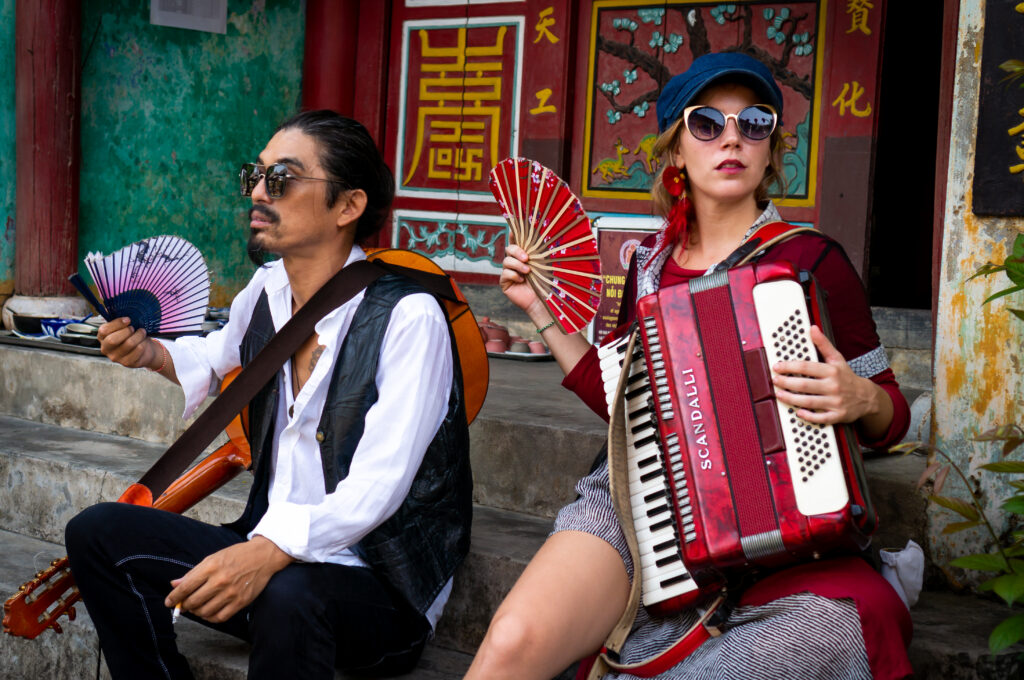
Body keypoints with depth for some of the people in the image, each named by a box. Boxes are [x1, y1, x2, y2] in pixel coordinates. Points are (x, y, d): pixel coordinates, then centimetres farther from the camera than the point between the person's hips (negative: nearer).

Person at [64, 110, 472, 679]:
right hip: (270, 551, 7)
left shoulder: (408, 316, -16)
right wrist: (152, 355, 8)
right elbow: (216, 358, 31)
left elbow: (377, 488, -24)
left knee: (287, 595, -39)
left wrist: (270, 551, -39)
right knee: (98, 531, -6)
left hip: (384, 589, -7)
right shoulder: (266, 291, 6)